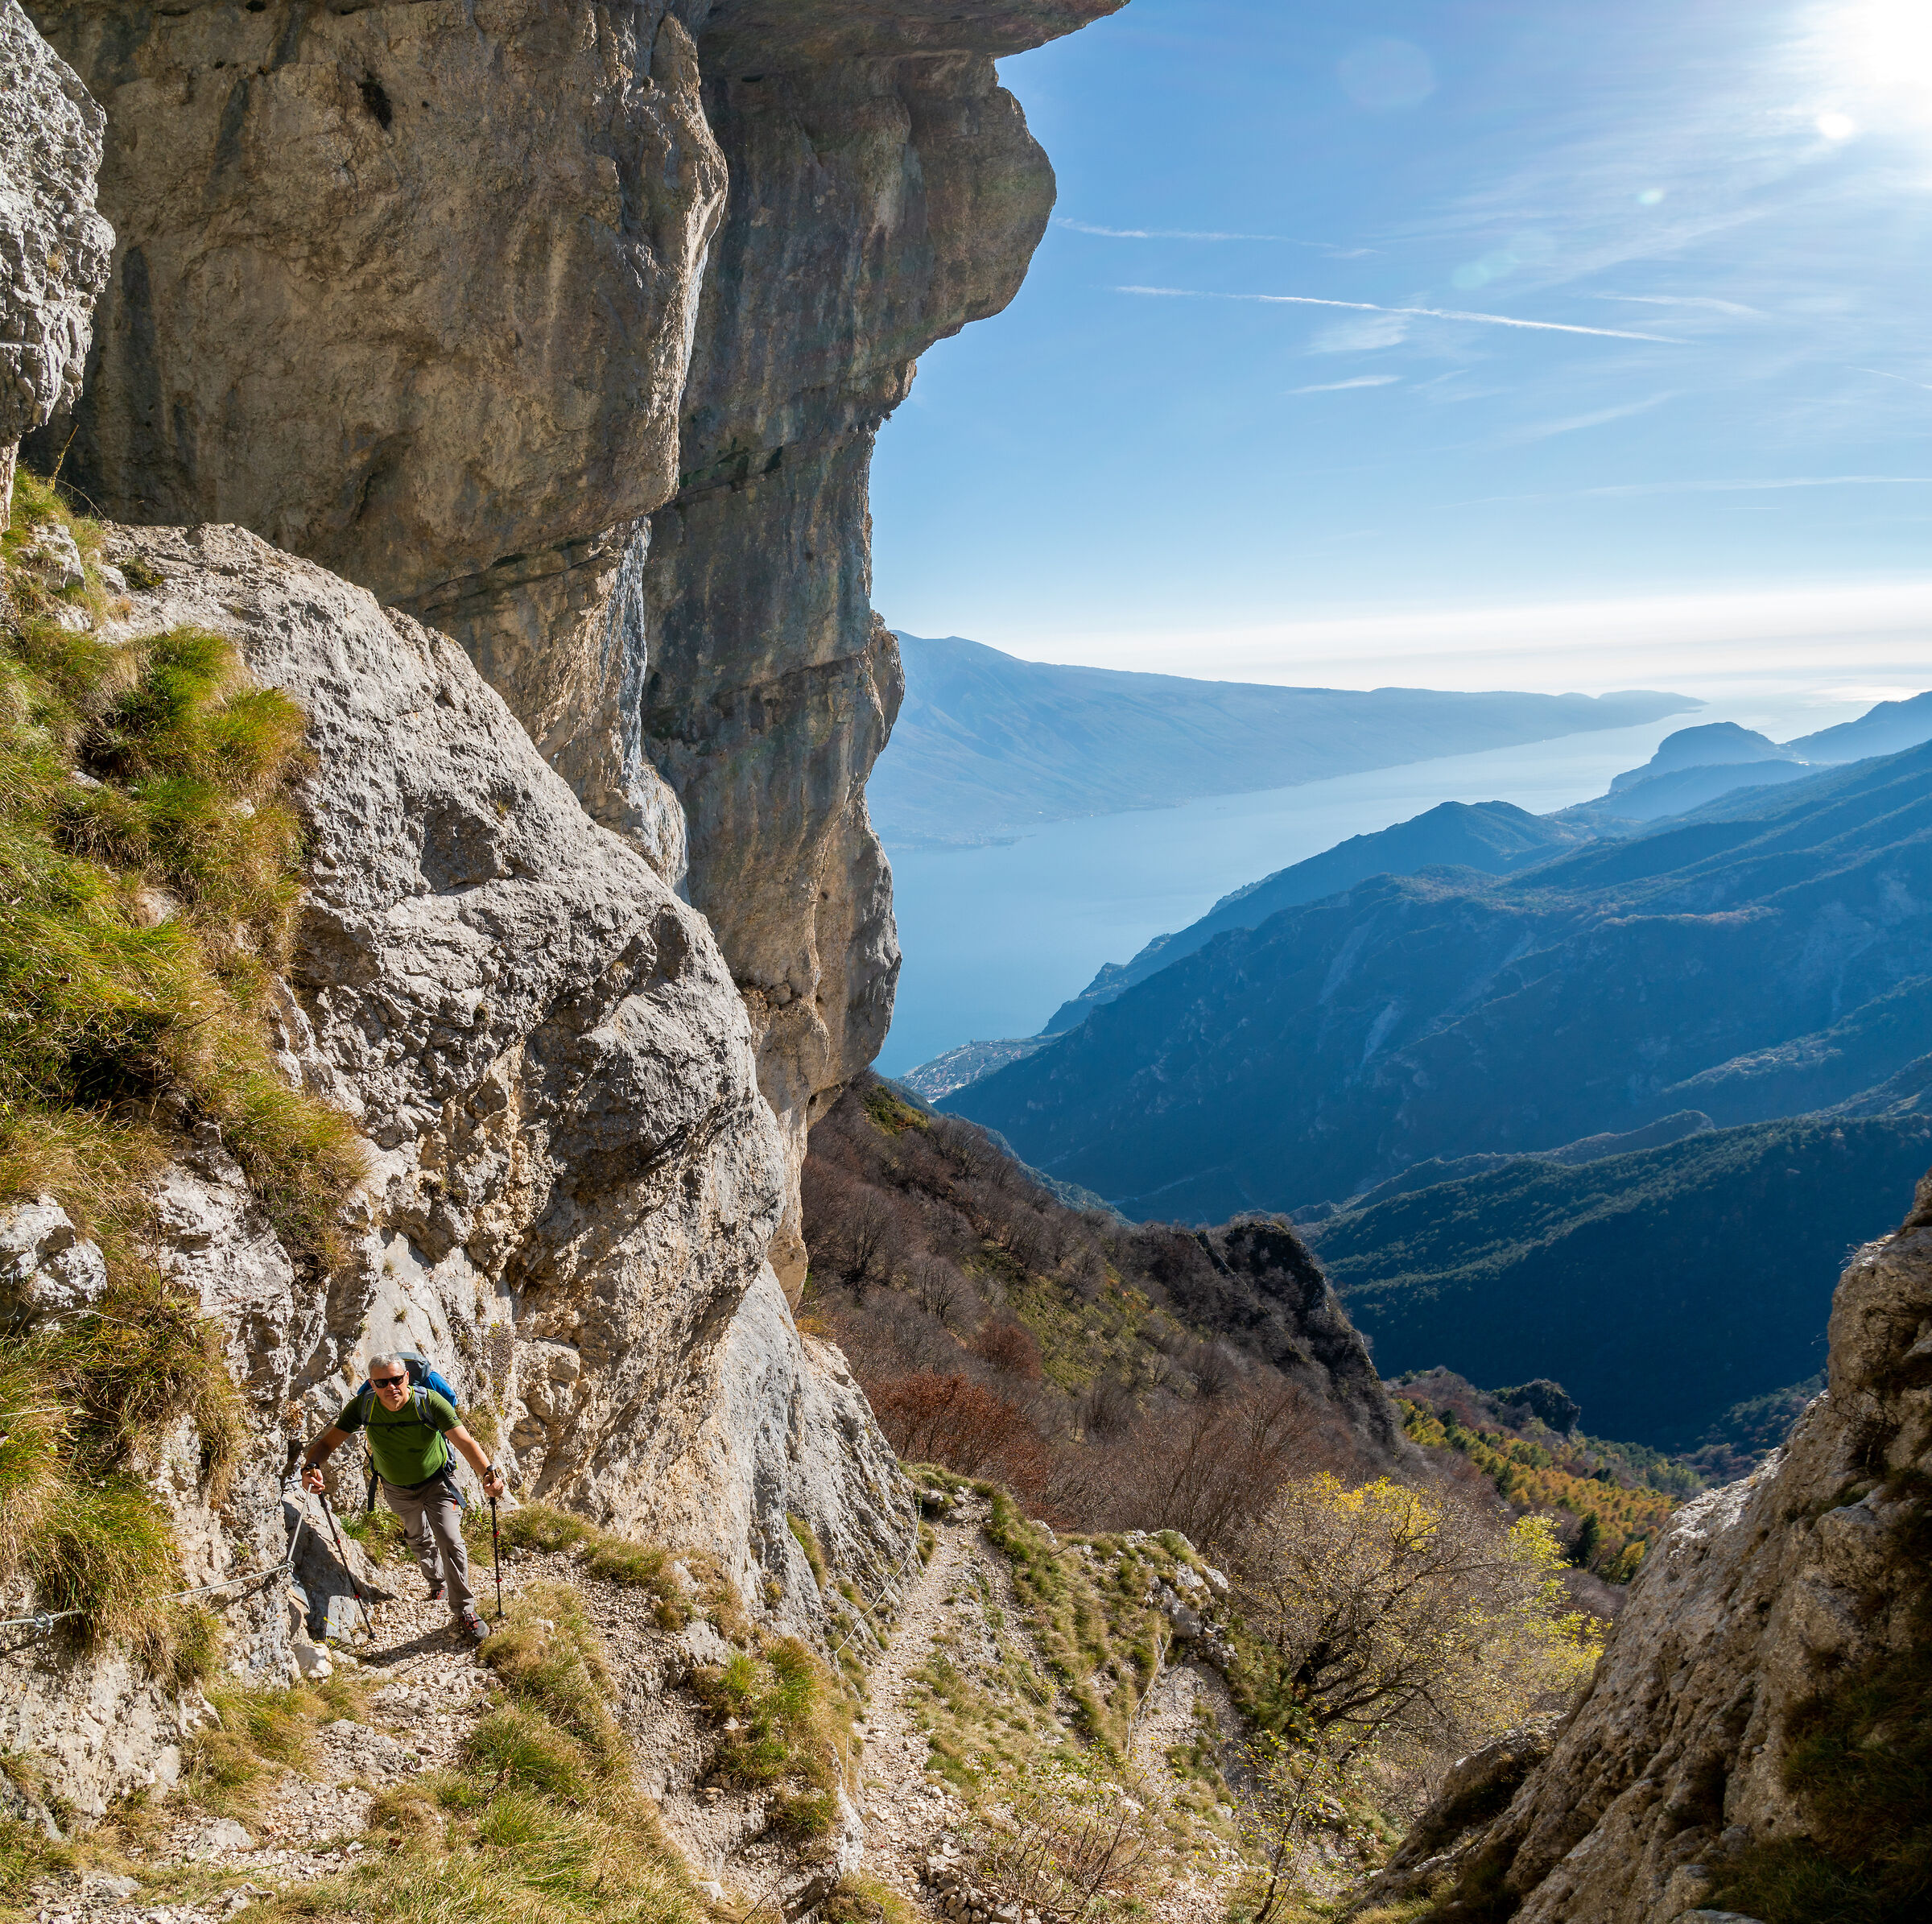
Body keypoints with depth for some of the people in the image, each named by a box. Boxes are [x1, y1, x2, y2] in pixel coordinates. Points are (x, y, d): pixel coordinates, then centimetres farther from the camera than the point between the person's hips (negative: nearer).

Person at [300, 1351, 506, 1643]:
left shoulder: (430, 1402, -34)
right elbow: (328, 1442, -24)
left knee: (449, 1540, -16)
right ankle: (437, 1582, 54)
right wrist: (311, 1466, -47)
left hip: (437, 1482, -3)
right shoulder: (363, 1406, -26)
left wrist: (488, 1473, -59)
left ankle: (464, 1611, 1)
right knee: (419, 1540, 24)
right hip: (397, 1488, 3)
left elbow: (465, 1442, -41)